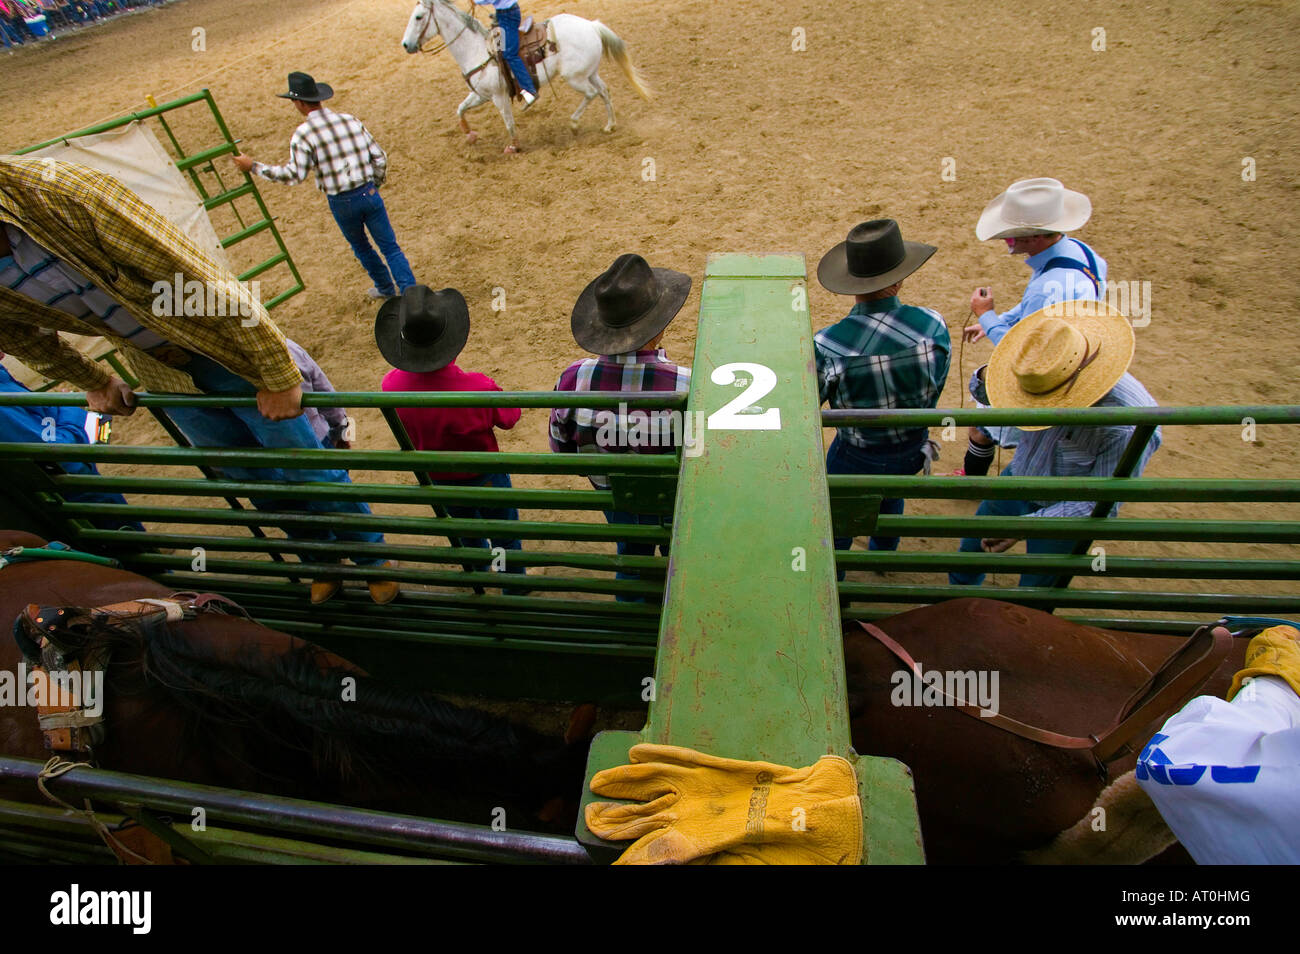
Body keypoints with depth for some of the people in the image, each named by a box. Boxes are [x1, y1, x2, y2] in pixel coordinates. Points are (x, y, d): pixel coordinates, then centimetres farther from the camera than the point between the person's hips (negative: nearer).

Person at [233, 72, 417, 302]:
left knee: (361, 247, 22)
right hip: (369, 194, 2)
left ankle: (386, 287, 34)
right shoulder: (350, 119, 2)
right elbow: (380, 157, 3)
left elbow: (294, 175, -13)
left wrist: (253, 166, -2)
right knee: (390, 247, 6)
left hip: (341, 203, -2)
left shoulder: (303, 134, -10)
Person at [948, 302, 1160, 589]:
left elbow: (1100, 504, -28)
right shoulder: (1046, 373, -20)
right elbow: (984, 390, 0)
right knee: (972, 547, 24)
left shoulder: (1128, 427, -36)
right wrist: (991, 376, -23)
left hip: (1063, 514, -5)